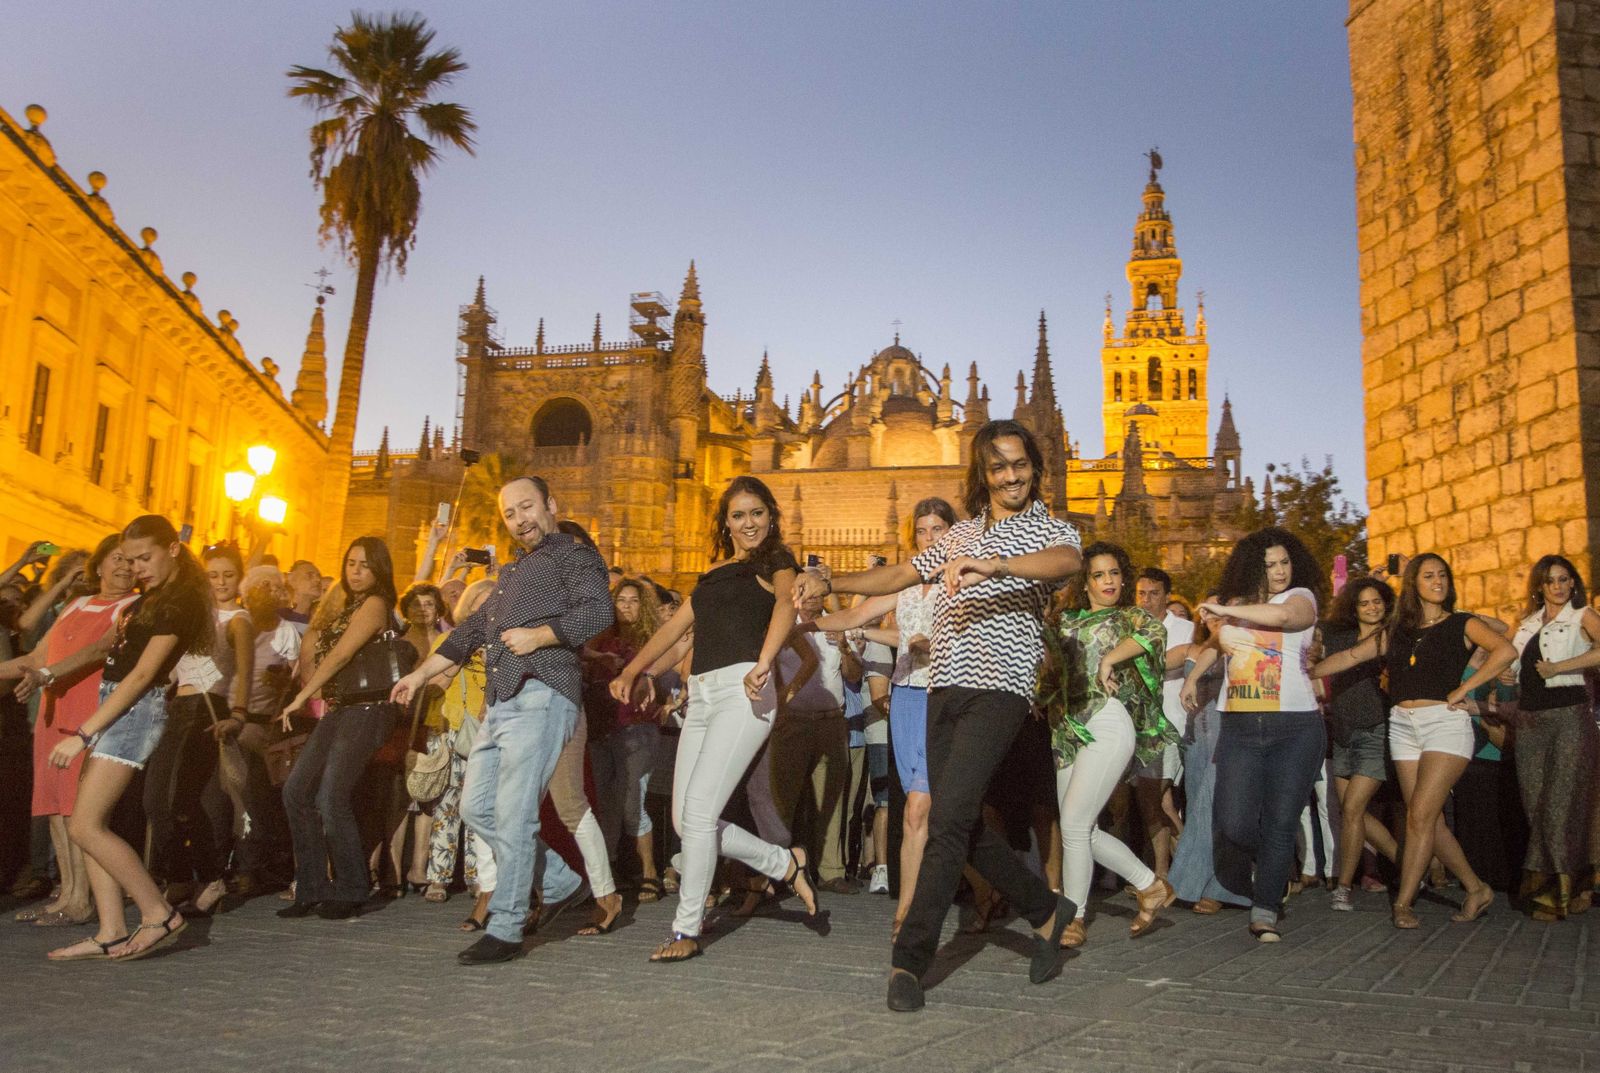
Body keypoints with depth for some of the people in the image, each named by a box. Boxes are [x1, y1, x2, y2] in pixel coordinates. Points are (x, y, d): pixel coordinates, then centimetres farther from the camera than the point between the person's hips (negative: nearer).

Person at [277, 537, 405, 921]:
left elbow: (340, 655, -15)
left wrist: (301, 698, -14)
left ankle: (349, 891, 1)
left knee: (331, 798, -14)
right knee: (296, 790, 2)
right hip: (339, 709, 9)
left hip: (366, 710, -9)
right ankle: (312, 888, 10)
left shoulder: (374, 605, -8)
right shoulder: (345, 604, 20)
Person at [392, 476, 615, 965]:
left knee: (512, 814, -11)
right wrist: (420, 674, 31)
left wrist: (538, 635, -16)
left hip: (541, 695, -9)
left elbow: (598, 611, -14)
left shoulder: (573, 555, 3)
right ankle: (561, 884, 18)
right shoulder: (513, 571, 29)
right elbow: (471, 630, 34)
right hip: (500, 703, 9)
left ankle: (506, 929, -3)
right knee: (477, 807, 7)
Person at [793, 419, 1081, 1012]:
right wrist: (829, 583, 14)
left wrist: (993, 565, -40)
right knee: (964, 827, 9)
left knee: (948, 819, -16)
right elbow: (899, 575, 28)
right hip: (944, 687, 7)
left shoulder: (1049, 529, 3)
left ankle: (910, 959, -10)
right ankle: (1046, 911, 28)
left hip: (999, 688, -7)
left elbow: (1068, 561, -22)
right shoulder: (960, 533, 22)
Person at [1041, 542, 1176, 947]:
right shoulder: (1066, 620, 20)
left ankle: (1075, 917, 5)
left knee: (1073, 823, -10)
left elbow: (1155, 631, -18)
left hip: (1108, 726, -6)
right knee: (1083, 829, 6)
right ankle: (1151, 884, 24)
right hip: (1070, 730, 6)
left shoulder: (1128, 616, 5)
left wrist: (1110, 658, -17)